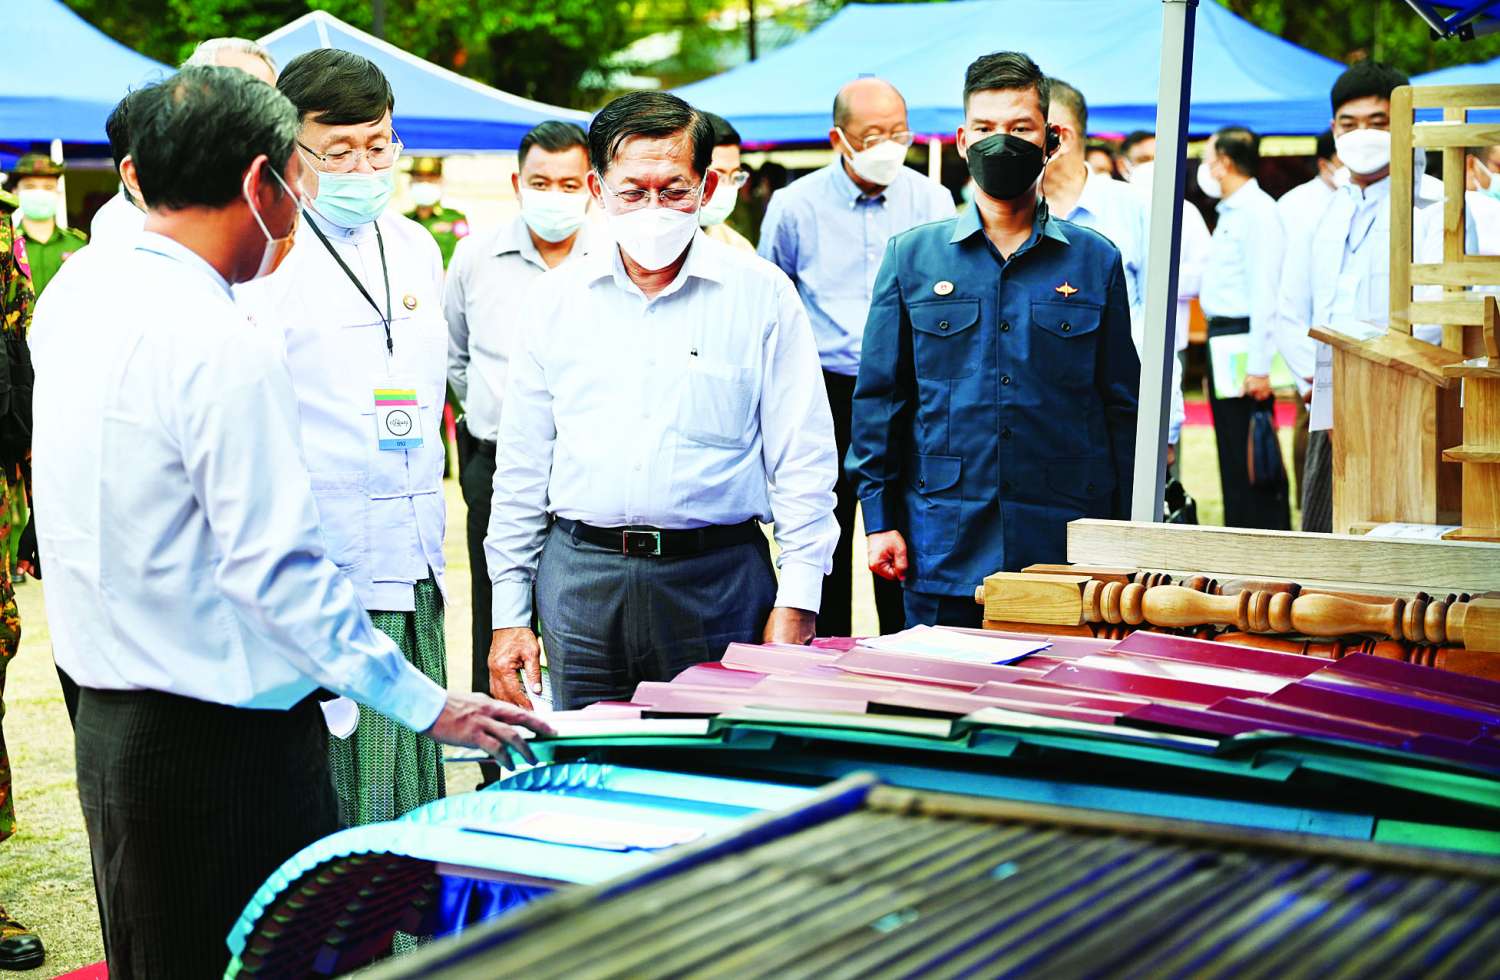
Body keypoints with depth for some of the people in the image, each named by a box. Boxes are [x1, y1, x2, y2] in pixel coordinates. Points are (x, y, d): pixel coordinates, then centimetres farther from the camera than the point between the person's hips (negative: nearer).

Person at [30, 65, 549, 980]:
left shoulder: (77, 292, 5)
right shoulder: (224, 348, -21)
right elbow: (276, 569, -22)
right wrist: (427, 705, -16)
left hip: (108, 722, 9)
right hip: (224, 748, -9)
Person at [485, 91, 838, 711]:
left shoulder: (762, 294, 1)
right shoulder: (555, 299, 7)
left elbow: (803, 462, 1)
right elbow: (521, 468, 11)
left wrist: (797, 603, -6)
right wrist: (509, 616, 8)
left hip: (717, 582, -2)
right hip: (579, 580, 2)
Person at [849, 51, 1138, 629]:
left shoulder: (1095, 261, 7)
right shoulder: (911, 257, 6)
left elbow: (1121, 408, 9)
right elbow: (879, 397, 7)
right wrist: (879, 518, 1)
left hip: (1065, 553, 0)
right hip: (943, 552, 0)